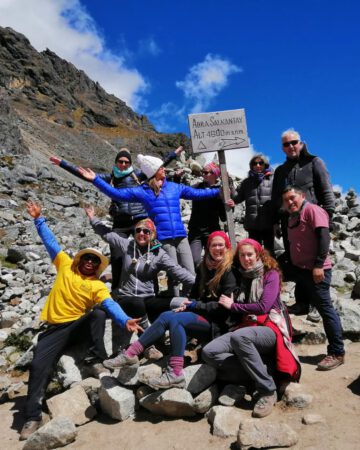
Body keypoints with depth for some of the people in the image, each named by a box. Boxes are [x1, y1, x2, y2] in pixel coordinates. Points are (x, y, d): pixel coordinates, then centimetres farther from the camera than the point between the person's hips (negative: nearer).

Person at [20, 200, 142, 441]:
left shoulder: (98, 286, -5)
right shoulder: (65, 266, 3)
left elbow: (110, 304, -23)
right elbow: (51, 242, 6)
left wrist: (125, 320, -42)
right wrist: (39, 219, 4)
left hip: (79, 325, -1)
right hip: (56, 328, 2)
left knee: (99, 313, -29)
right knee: (39, 364, -13)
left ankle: (97, 358, -18)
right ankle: (33, 416, 2)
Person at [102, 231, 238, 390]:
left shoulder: (229, 272, -8)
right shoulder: (204, 267, 14)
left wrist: (194, 305, -12)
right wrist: (188, 303, -3)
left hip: (216, 321, -6)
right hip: (202, 315, 6)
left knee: (174, 318, -28)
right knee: (166, 316, -19)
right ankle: (130, 354, -21)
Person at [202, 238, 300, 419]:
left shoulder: (271, 274, 0)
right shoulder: (241, 276, 15)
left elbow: (263, 307, -11)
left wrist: (233, 306, -3)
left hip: (270, 328, -5)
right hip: (246, 327, 5)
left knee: (239, 336, -39)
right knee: (209, 352, -19)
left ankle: (268, 390, -23)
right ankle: (259, 371, -17)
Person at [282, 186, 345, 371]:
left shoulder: (312, 210, -7)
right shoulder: (292, 218, 19)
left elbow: (324, 236, -18)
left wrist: (318, 265, -23)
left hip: (315, 270, -8)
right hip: (299, 269, 9)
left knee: (325, 309, -3)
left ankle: (337, 353, 6)